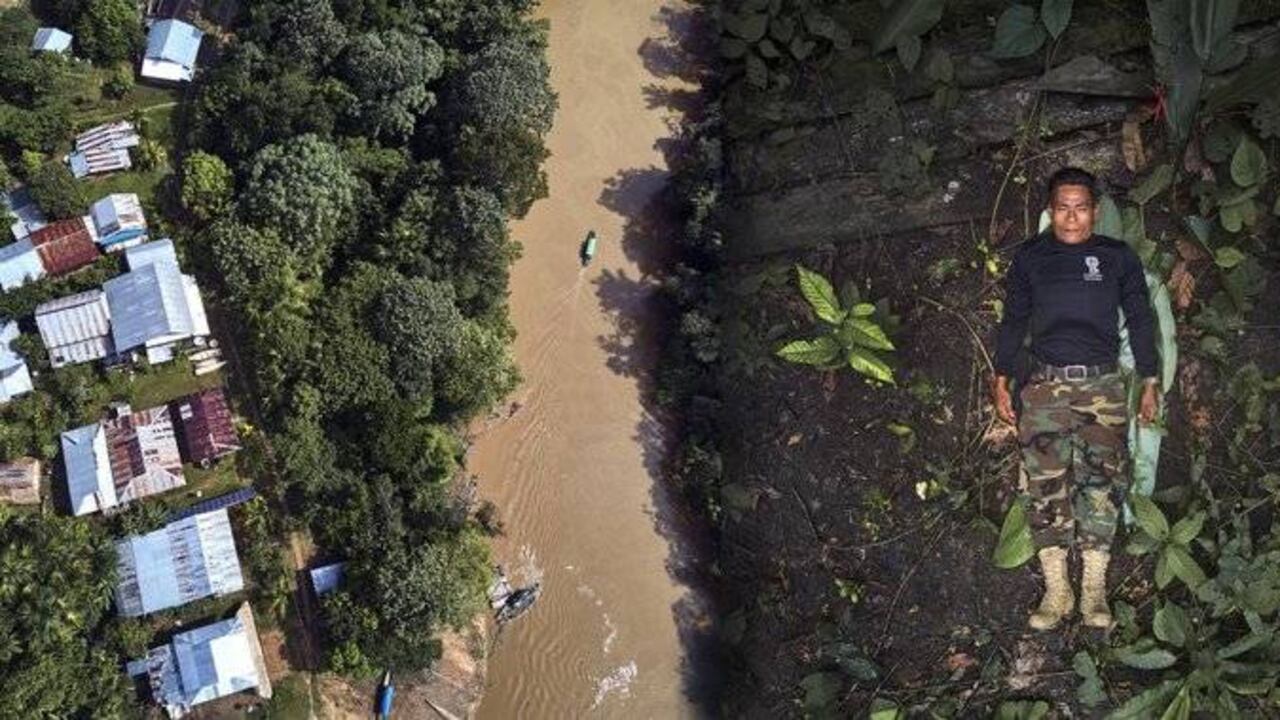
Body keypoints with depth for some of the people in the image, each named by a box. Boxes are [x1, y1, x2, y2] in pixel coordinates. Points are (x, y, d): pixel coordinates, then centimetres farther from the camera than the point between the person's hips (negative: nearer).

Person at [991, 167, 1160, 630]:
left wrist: (1149, 383, 8)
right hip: (1045, 385, 1)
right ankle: (1056, 590, -2)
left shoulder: (1118, 258, 9)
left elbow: (1140, 320, 13)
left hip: (1102, 386, 0)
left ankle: (1094, 591, -3)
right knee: (1046, 484, -6)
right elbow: (1013, 320, 14)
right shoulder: (1030, 258, 10)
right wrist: (1002, 379, 6)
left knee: (1102, 480, -8)